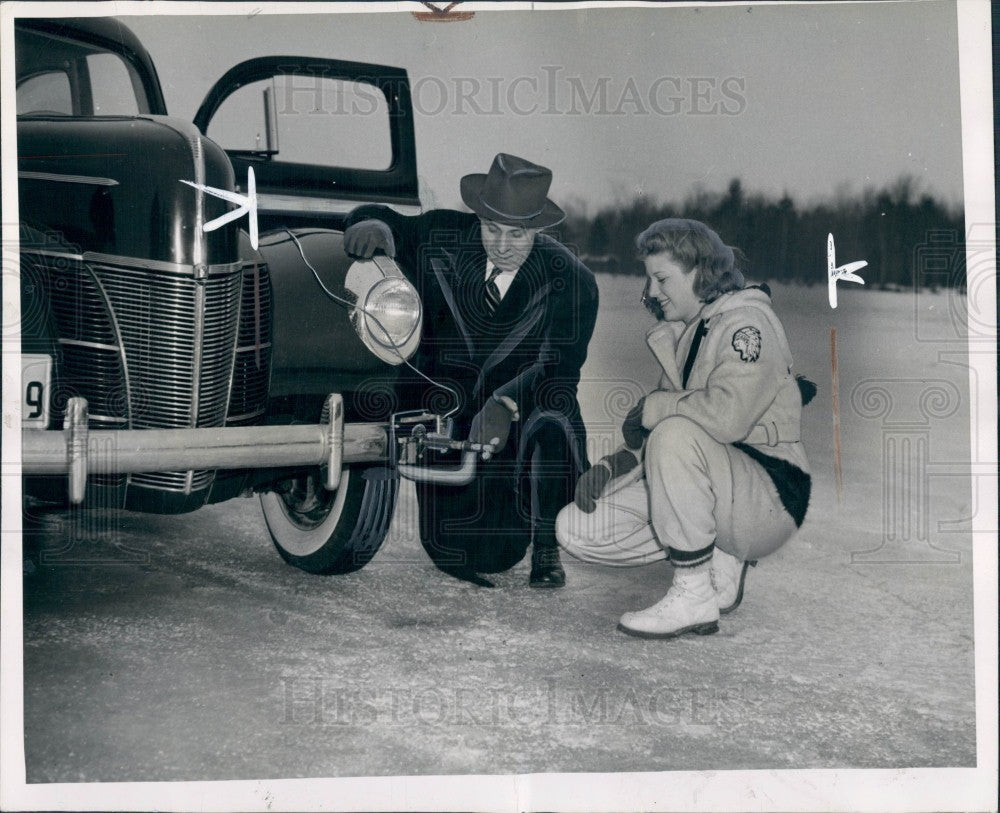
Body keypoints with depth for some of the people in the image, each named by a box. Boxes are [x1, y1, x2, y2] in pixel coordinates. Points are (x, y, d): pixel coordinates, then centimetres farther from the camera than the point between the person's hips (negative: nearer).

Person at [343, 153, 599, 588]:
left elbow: (559, 366, -23)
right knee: (471, 559, -6)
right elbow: (387, 223, 4)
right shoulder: (442, 240, -8)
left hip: (528, 411, -1)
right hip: (448, 418, 2)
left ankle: (547, 546, -9)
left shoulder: (571, 281, -15)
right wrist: (375, 226, -22)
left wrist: (505, 405, -42)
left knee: (551, 430, -38)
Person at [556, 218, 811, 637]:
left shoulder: (747, 322, -12)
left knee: (676, 435, -36)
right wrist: (612, 465, -1)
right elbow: (649, 432, 18)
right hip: (722, 487, 9)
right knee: (576, 529, -2)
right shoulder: (683, 334, 15)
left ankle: (694, 597, -25)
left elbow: (727, 415, -31)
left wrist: (652, 407, -16)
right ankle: (720, 559, 2)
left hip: (771, 498, -9)